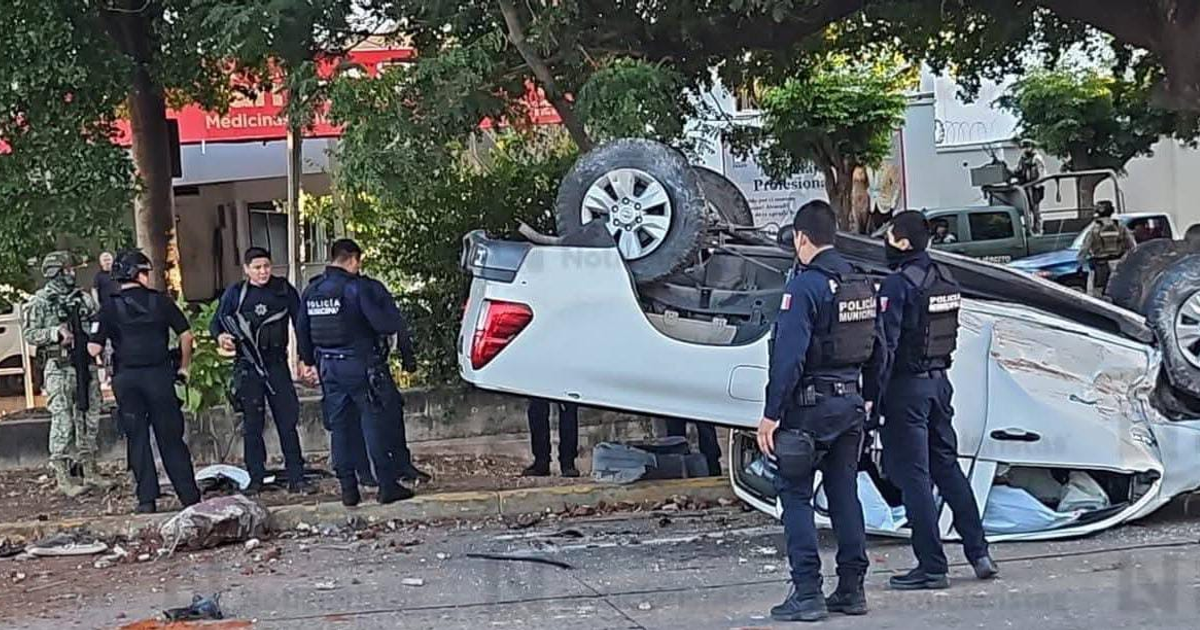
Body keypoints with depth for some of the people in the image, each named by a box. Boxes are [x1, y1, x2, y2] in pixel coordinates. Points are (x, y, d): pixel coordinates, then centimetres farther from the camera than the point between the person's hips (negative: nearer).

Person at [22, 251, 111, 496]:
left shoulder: (84, 297, 12)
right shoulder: (40, 301, -3)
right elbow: (29, 334, -7)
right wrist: (56, 333, -21)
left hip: (86, 365, 5)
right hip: (59, 368, -5)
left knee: (89, 419, 9)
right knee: (63, 422, -6)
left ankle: (90, 471, 18)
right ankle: (63, 478, -1)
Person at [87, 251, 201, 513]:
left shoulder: (110, 308, -1)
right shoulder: (160, 301, 0)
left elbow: (94, 348, -5)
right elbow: (186, 335, 0)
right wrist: (184, 366, 12)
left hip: (126, 378, 0)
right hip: (159, 374, 0)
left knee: (138, 440, 7)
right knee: (170, 438, 7)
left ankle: (147, 499, 5)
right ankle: (189, 495, 8)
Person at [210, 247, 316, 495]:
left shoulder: (284, 290, 4)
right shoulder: (235, 293, 2)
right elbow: (216, 322, 8)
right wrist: (221, 337, -16)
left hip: (277, 364, 1)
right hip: (247, 366, 0)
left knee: (288, 421, -1)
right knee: (252, 425, 4)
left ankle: (296, 479, 2)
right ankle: (255, 479, 12)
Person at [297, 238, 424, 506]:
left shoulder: (311, 291, 9)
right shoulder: (359, 288, -13)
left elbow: (302, 329, 17)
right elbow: (386, 323, -19)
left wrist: (309, 361, 28)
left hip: (328, 366, 6)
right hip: (360, 364, -6)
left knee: (340, 427, 11)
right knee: (377, 424, 1)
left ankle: (348, 489, 12)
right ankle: (388, 485, 2)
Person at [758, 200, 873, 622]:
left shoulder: (804, 286, -15)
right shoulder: (861, 283, 10)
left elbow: (788, 355, -20)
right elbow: (872, 347, 13)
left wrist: (771, 414, -17)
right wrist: (865, 399, 19)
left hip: (811, 403, -8)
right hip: (851, 401, 8)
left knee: (796, 494, -2)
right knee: (844, 493, 12)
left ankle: (807, 594, -5)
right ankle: (851, 590, 15)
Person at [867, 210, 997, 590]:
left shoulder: (898, 284, -16)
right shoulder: (945, 280, 10)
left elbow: (885, 344, -19)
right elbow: (950, 334, 14)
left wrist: (872, 395, -16)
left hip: (906, 387, -8)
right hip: (939, 382, 8)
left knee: (913, 476, -3)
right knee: (947, 466, 16)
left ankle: (931, 566, -1)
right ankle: (978, 552, 17)